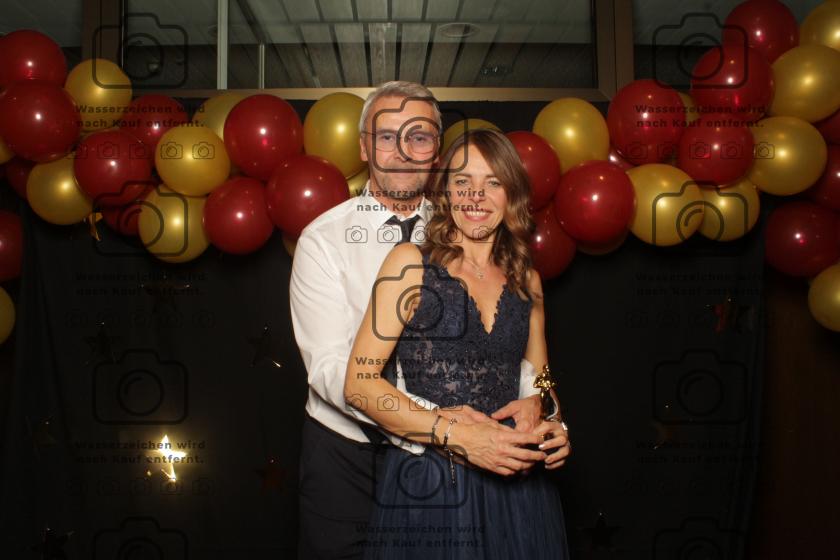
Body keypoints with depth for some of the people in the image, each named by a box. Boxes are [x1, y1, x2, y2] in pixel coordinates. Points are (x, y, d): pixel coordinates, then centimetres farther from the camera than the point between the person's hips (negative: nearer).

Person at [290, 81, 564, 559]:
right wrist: (431, 420, -32)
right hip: (345, 454, -2)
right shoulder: (323, 240, -10)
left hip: (440, 458, 3)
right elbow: (330, 366, -20)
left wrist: (533, 394, -26)